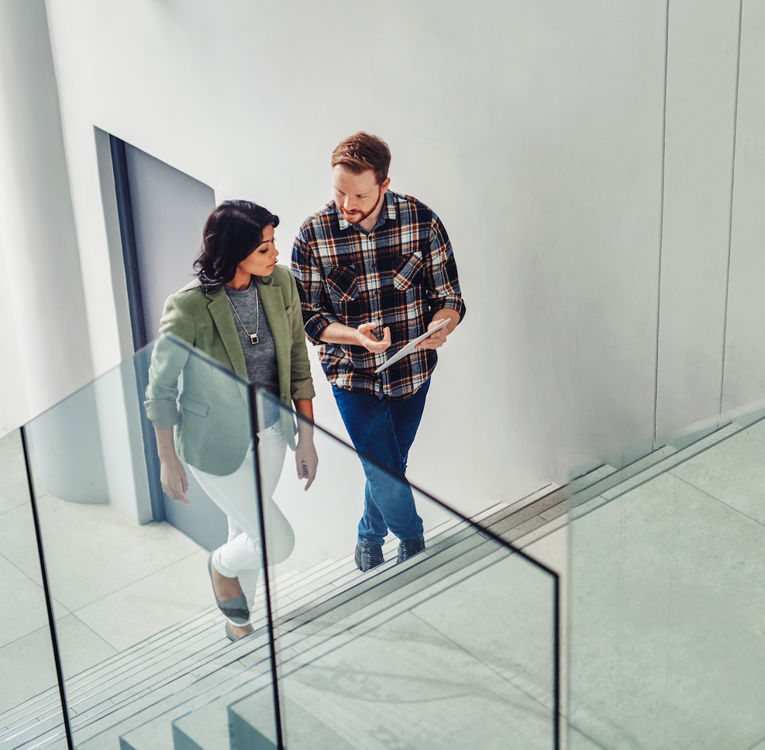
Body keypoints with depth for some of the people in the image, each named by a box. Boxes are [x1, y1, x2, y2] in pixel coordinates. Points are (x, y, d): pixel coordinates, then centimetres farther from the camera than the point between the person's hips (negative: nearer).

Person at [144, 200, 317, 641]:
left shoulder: (281, 284, -14)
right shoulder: (189, 309, -29)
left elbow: (297, 362, 0)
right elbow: (161, 388, -14)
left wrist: (306, 436, 3)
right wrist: (169, 462, -6)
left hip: (270, 431, 5)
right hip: (217, 442, -5)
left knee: (249, 529, 25)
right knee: (277, 543, 0)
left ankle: (240, 618, 51)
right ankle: (222, 566, 35)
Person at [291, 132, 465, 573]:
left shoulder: (421, 221, -13)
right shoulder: (313, 235, -15)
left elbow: (449, 297, -7)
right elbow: (309, 316, -8)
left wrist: (440, 326, -31)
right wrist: (356, 335, -27)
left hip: (412, 370, 2)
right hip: (352, 373, -2)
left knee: (389, 466, 19)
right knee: (384, 472, -5)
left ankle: (370, 537, 49)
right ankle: (414, 541, 27)